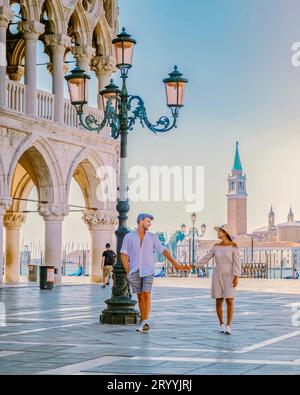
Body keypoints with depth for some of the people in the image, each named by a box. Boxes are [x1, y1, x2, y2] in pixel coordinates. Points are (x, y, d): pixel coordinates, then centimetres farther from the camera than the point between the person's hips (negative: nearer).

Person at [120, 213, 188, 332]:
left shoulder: (152, 237, 3)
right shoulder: (129, 236, 0)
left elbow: (164, 251, 1)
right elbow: (123, 254, -1)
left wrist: (175, 264, -7)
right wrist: (128, 272, -7)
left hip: (148, 271, 0)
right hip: (135, 272, 1)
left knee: (146, 295, -14)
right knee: (140, 297, 4)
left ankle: (145, 322, -22)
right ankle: (144, 323, 12)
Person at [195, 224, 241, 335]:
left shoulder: (233, 246, -8)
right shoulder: (216, 246, 5)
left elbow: (237, 262, -12)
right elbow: (206, 258, 8)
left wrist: (236, 277, -20)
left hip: (229, 276, -3)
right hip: (217, 276, 4)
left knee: (229, 301, -13)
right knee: (218, 301, 2)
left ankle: (228, 326, -6)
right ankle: (221, 324, 17)